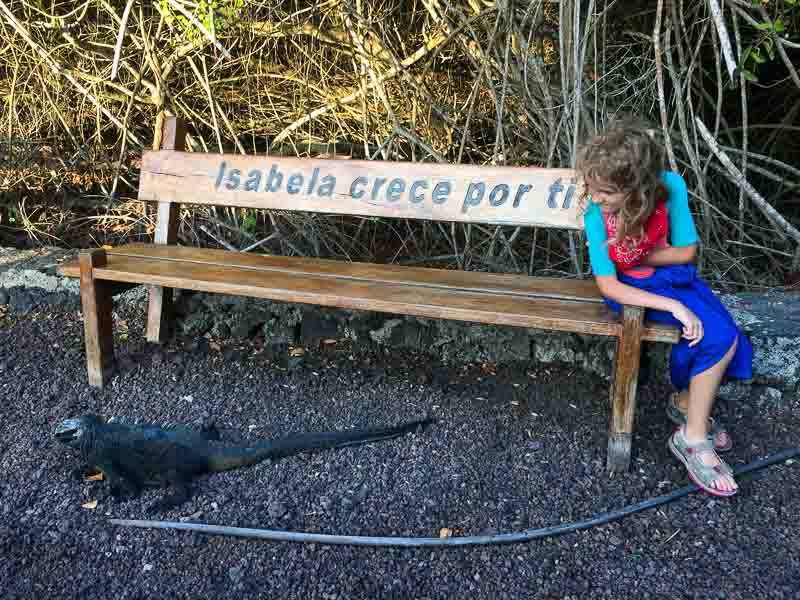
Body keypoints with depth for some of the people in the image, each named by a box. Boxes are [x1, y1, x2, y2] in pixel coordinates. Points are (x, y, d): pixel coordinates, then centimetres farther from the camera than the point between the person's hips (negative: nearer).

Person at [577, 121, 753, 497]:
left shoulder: (670, 186, -21)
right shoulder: (595, 211, -26)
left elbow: (686, 252, -10)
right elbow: (608, 285, -25)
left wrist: (632, 256, -17)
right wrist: (673, 306, -31)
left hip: (672, 276, 4)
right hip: (632, 287, -4)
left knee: (725, 337, -17)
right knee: (719, 338, -22)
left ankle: (686, 401, 12)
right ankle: (694, 438, -7)